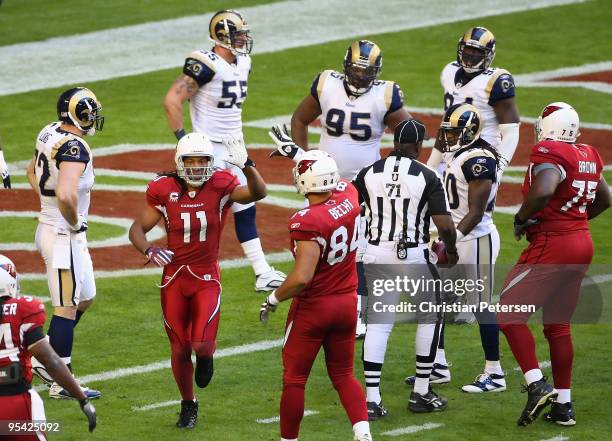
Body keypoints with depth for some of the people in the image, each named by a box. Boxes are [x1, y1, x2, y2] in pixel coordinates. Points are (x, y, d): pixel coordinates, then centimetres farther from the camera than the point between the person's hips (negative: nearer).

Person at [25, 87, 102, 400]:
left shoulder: (49, 134, 5)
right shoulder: (74, 148, -23)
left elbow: (32, 171, 24)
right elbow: (65, 194, -37)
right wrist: (74, 221, -18)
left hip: (48, 227, 10)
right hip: (64, 235, -10)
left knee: (84, 298, 21)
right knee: (66, 307, -1)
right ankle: (61, 383, 5)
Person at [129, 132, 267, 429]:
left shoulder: (220, 187, -10)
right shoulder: (164, 190, -7)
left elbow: (258, 193, -26)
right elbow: (138, 228, -1)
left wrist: (246, 165, -43)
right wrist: (148, 250, -21)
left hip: (207, 278, -1)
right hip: (175, 278, 1)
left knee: (201, 345, -15)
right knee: (180, 350, 7)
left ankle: (206, 355, 24)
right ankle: (188, 405, 30)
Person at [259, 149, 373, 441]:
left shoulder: (308, 222, -26)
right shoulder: (349, 197, -7)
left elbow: (302, 278, -30)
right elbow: (336, 181, 20)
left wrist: (274, 299, -15)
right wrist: (304, 155, 24)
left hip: (312, 307, -6)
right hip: (347, 303, 6)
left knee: (294, 378, 10)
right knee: (343, 374, 16)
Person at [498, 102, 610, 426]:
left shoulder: (549, 154, -15)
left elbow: (543, 191, -34)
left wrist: (522, 219, -17)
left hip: (551, 246, -8)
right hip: (582, 244, 8)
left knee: (509, 314, 0)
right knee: (558, 325, 16)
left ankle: (536, 384, -11)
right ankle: (563, 404, 18)